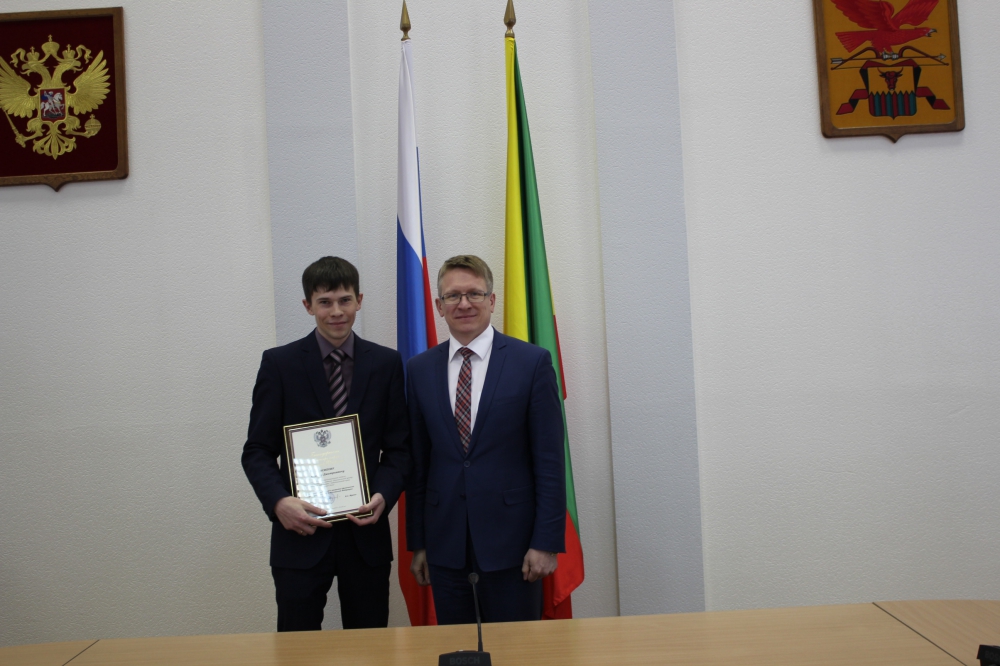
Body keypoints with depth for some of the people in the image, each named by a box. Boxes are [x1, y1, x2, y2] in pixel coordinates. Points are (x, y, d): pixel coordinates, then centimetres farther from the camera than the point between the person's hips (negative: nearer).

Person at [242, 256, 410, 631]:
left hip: (366, 532, 2)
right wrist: (278, 502, -16)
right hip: (300, 532, -1)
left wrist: (384, 496, -13)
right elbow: (257, 451, 1)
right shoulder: (279, 363, 0)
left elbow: (399, 447, 5)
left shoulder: (386, 363, 3)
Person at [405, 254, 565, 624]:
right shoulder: (419, 369, 6)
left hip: (510, 536, -2)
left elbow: (549, 460, -5)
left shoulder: (532, 362, -4)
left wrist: (547, 541, -8)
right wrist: (417, 542, 8)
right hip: (445, 540, 3)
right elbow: (418, 461, 8)